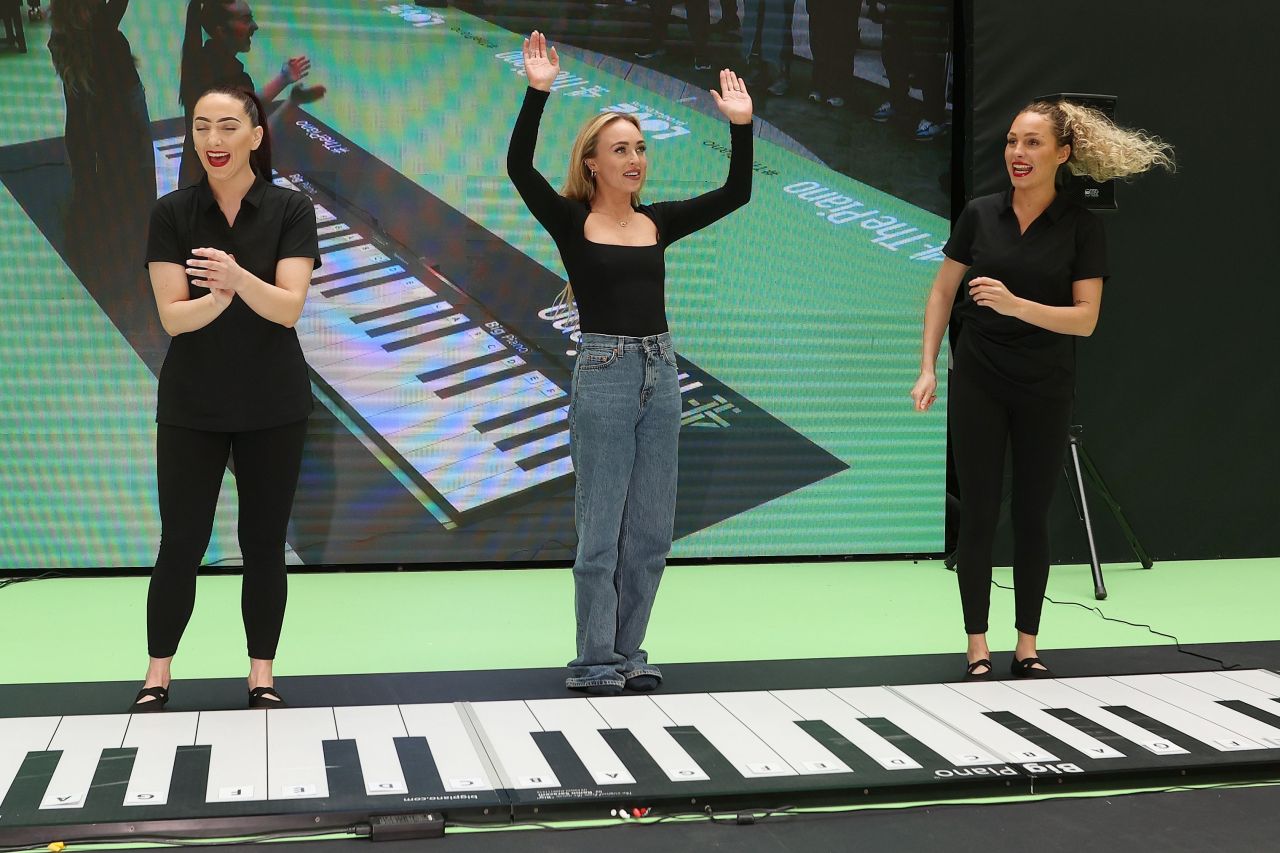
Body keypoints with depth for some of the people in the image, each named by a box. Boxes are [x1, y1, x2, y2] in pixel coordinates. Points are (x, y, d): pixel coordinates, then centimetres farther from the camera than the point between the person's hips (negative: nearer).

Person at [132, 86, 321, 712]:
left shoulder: (291, 210, -3)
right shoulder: (172, 213, -1)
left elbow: (289, 306, -14)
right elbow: (172, 316, -9)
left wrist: (239, 277, -35)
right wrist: (216, 297, -30)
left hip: (272, 406, 0)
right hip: (191, 406, 0)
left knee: (264, 543, 6)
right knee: (180, 543, 3)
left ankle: (261, 676, 16)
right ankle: (157, 676, 15)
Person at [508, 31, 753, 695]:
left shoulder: (658, 222, 10)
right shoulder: (569, 221, -2)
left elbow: (736, 193, 10)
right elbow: (519, 166, -17)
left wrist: (741, 126, 0)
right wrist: (538, 92, -24)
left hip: (659, 374, 5)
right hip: (602, 377, -5)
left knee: (651, 532, 8)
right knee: (601, 531, 0)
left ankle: (627, 652, 20)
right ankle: (594, 661, 11)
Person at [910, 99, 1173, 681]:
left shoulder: (1081, 226, -5)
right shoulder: (979, 215, -1)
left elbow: (1085, 318, -10)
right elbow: (943, 290, 7)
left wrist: (1016, 305, -26)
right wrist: (928, 367, 0)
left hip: (1045, 391, 0)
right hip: (979, 384, 0)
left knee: (1033, 516, 7)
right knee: (978, 514, 1)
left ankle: (1027, 649, 18)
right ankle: (977, 650, 9)